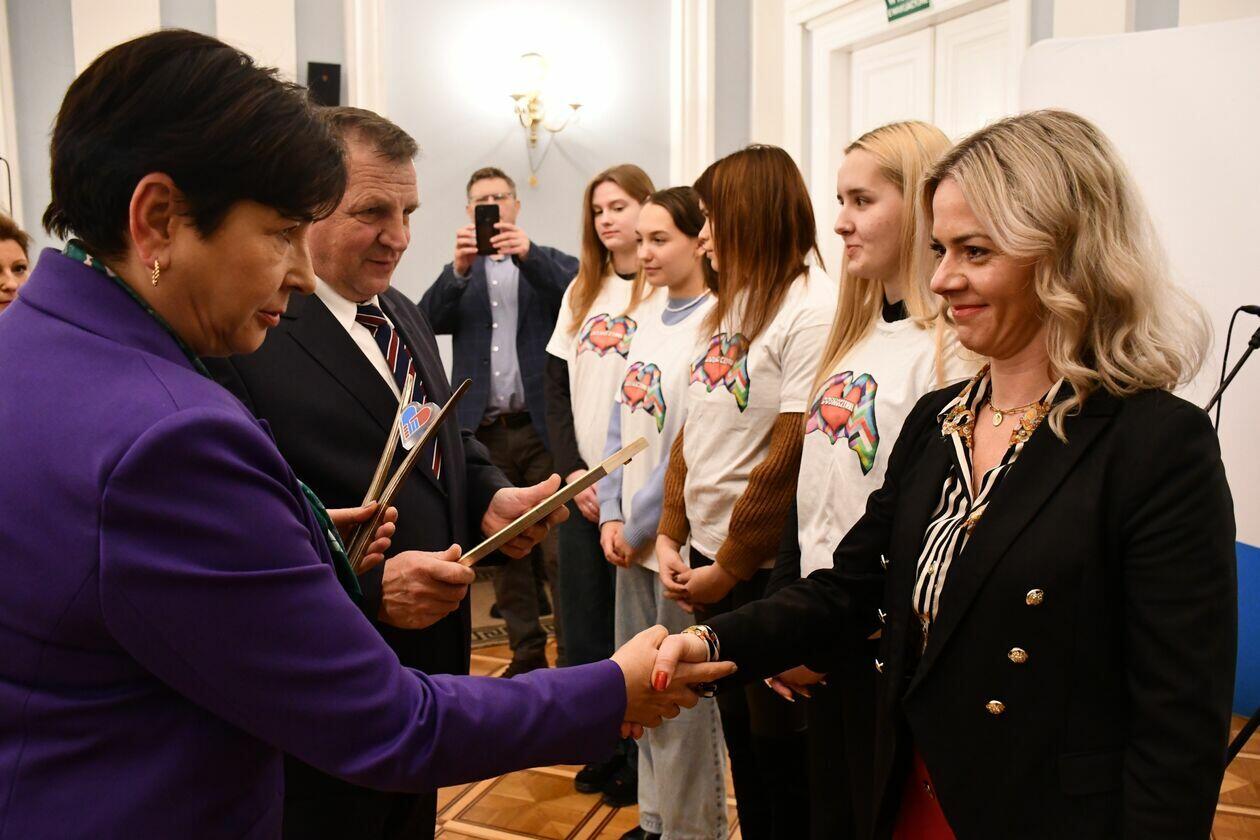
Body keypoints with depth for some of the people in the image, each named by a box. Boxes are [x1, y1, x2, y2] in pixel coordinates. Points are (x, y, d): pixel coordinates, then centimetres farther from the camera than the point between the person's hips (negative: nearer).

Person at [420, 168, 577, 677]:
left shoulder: (549, 264, 10)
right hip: (484, 431, 3)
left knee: (559, 548, -6)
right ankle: (526, 653, 16)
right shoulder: (460, 276, 16)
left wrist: (528, 253, -24)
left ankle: (574, 653, 2)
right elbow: (428, 321, -2)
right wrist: (459, 267, -18)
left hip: (543, 425, -3)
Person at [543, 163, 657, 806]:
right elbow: (556, 387, 9)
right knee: (582, 628, 11)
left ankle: (640, 756, 23)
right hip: (581, 487, 5)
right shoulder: (580, 292, 12)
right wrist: (573, 473, -3)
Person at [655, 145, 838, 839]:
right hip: (708, 557, 7)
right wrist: (671, 535, 2)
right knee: (737, 731, 19)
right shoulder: (728, 307, 11)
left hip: (766, 570, -7)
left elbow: (791, 458, -18)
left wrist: (729, 567, -13)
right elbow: (691, 433, 11)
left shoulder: (812, 309, -15)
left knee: (779, 743, 8)